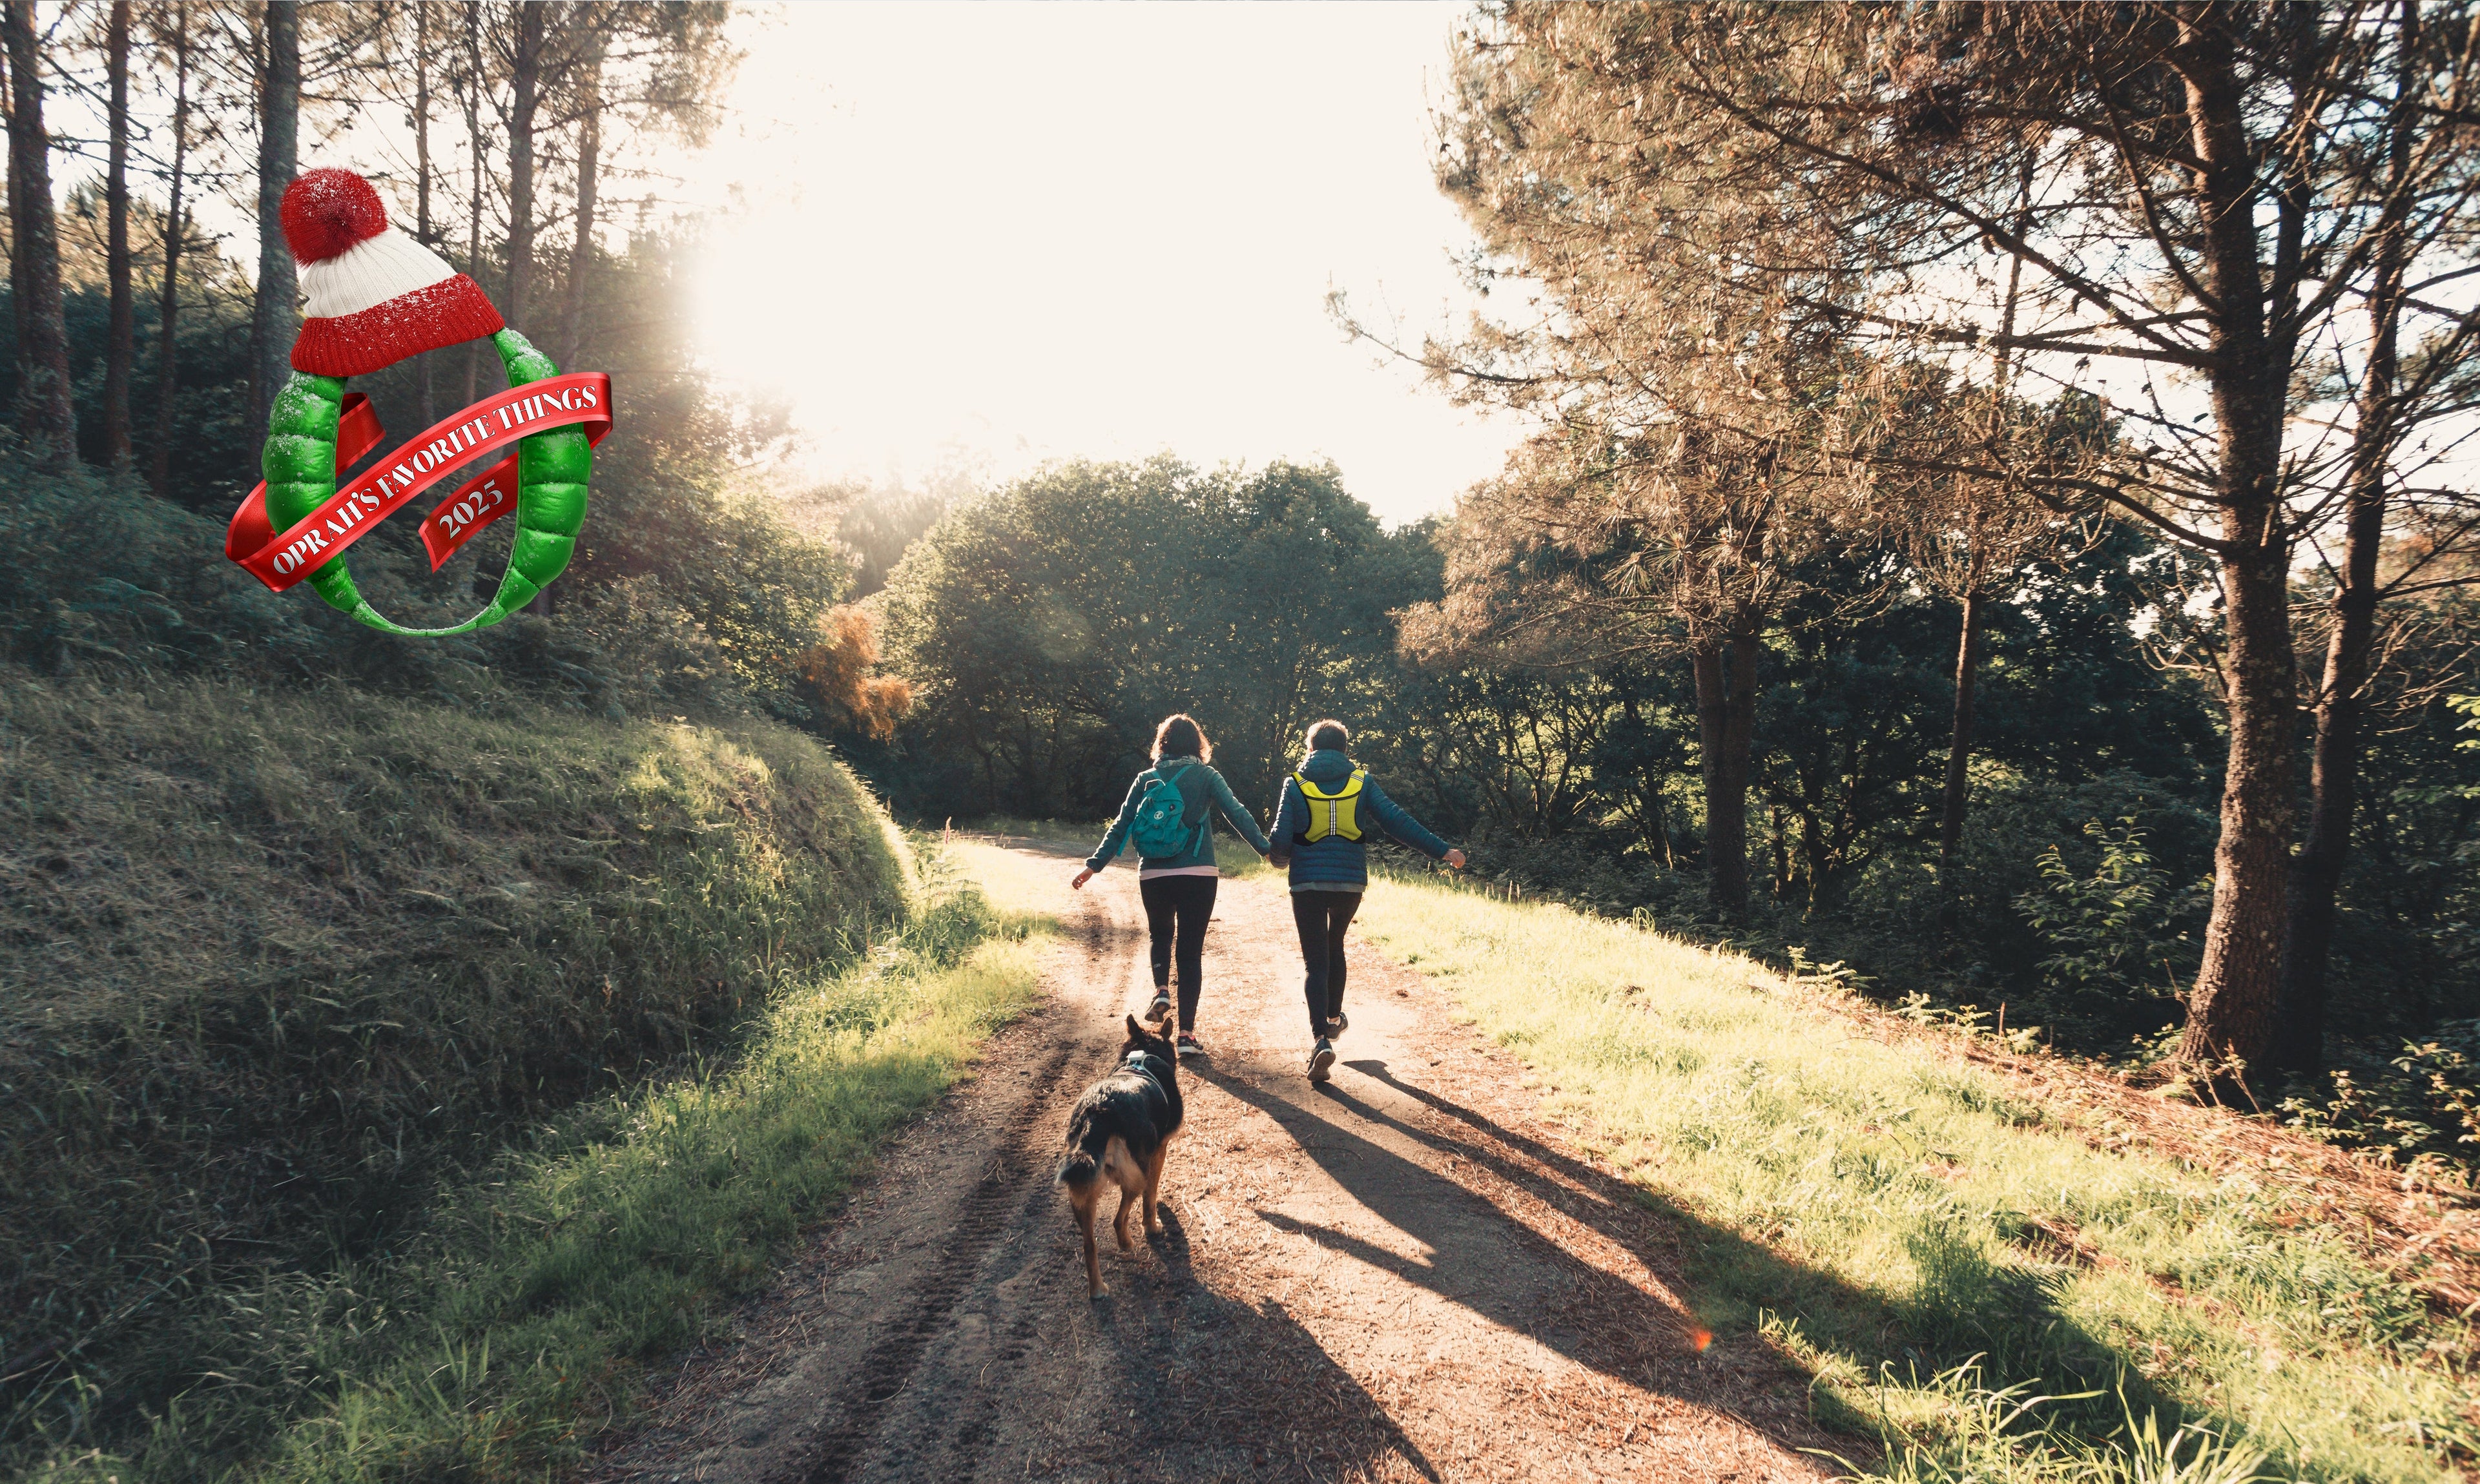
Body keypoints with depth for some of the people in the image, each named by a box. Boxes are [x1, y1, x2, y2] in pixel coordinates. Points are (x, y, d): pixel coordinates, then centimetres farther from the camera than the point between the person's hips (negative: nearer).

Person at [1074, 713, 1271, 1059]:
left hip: (1153, 875, 2)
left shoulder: (1146, 779, 6)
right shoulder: (1206, 776, 1)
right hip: (1198, 875, -1)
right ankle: (1187, 1033, 0)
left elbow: (1121, 826, 6)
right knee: (1191, 950, 5)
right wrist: (1266, 849, -4)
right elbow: (1236, 814, -6)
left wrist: (1094, 865, 10)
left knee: (1161, 936, 27)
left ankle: (1162, 990, 2)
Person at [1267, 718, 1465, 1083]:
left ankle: (1321, 1038, -17)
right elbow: (1397, 820, -4)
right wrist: (1441, 851, -1)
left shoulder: (1296, 784, -1)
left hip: (1307, 884, -2)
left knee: (1316, 960, 0)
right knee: (1334, 946, 27)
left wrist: (1279, 858, 17)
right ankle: (1334, 1017, 40)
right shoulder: (1361, 781, 3)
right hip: (1351, 882, 3)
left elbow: (1280, 839, -6)